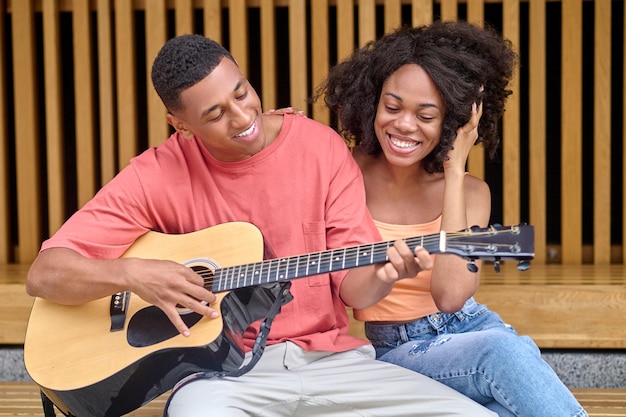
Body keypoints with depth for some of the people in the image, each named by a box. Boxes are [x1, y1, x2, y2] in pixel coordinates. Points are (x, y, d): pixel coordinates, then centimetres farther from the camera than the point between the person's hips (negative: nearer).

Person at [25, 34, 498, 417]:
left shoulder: (321, 147, 1)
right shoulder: (160, 174, -4)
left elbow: (352, 286, 2)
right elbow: (45, 274, -4)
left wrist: (382, 274, -21)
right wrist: (130, 273, -22)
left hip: (330, 358, 3)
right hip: (223, 368, -3)